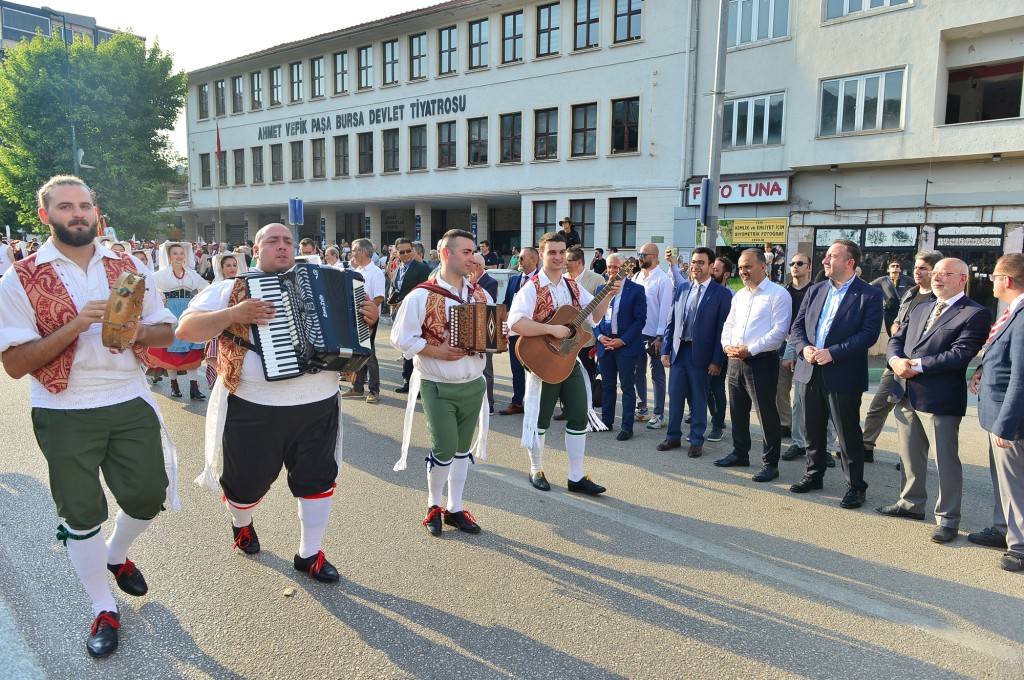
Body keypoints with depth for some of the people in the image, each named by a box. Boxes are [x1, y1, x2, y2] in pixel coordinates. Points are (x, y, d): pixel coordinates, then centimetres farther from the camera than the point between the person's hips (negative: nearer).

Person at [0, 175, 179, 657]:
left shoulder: (129, 267, 4)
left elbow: (165, 331, 7)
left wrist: (138, 332, -16)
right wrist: (75, 325, -23)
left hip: (130, 403, 3)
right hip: (65, 414, -2)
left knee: (148, 497, 11)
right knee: (81, 515, 10)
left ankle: (117, 555, 46)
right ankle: (104, 611, 31)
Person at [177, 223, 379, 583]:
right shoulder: (229, 289, 0)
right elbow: (186, 328, -7)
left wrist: (368, 317, -2)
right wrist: (232, 315, -22)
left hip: (318, 406, 3)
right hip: (253, 410, -3)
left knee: (318, 479, 11)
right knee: (248, 481, 14)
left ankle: (309, 554, 30)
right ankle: (241, 523, 49)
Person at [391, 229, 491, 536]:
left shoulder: (481, 294, 6)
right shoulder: (422, 296, -10)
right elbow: (402, 338, -10)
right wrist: (437, 351, -19)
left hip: (474, 385, 5)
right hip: (438, 387, -5)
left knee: (463, 449, 12)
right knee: (444, 448, -7)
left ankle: (455, 509, 27)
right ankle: (433, 505, 19)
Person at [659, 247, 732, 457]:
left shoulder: (722, 293, -5)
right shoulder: (682, 289, 8)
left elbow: (722, 329, -7)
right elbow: (671, 321, 10)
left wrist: (717, 361, -11)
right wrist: (665, 350, 4)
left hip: (700, 354, -4)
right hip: (678, 351, 4)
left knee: (698, 399, 7)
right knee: (675, 396, 10)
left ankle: (696, 441, 20)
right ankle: (673, 437, 23)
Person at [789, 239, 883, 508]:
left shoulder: (869, 295, -6)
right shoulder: (815, 290, 11)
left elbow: (868, 334, -14)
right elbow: (798, 325, 11)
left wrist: (832, 353, -20)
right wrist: (804, 347, -9)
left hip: (843, 375, -5)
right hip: (809, 371, 6)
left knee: (848, 433, 4)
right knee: (812, 430, 15)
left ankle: (855, 486, 17)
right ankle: (814, 475, 32)